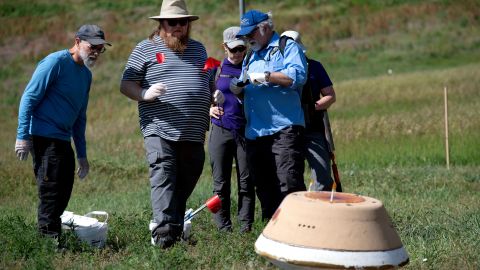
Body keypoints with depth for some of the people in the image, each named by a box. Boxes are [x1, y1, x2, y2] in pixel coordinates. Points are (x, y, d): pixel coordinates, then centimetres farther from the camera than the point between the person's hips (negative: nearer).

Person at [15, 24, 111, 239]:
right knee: (51, 190, -8)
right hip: (44, 138, -9)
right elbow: (29, 98, -13)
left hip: (63, 140, 9)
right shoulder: (56, 62, -10)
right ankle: (49, 238, -2)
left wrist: (82, 154, 22)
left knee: (63, 193, 11)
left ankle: (53, 235, 21)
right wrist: (23, 136, -18)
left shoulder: (86, 75, 15)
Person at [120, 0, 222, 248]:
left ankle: (176, 231, 19)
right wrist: (145, 94, -18)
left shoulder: (198, 49, 20)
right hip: (160, 131, -5)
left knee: (185, 185, 9)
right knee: (163, 179, -17)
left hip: (193, 134, 5)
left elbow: (209, 83, 31)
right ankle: (163, 233, -24)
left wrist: (217, 95, 8)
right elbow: (126, 85, 2)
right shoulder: (145, 49, 5)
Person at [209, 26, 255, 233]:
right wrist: (210, 109, -5)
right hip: (220, 130, 1)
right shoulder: (216, 69, 9)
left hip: (246, 131, 0)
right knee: (221, 183, 1)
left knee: (246, 182, 0)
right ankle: (223, 229, 6)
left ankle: (246, 227, 5)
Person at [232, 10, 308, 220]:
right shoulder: (250, 58, 24)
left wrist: (265, 76, -16)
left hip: (284, 130, -8)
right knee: (264, 187, 11)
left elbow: (298, 76, -17)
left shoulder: (287, 47, 1)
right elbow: (246, 90, 30)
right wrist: (237, 88, 7)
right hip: (255, 132, 8)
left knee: (289, 185, -15)